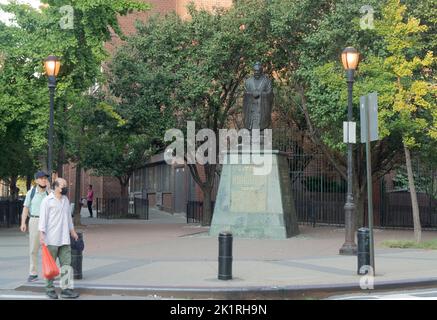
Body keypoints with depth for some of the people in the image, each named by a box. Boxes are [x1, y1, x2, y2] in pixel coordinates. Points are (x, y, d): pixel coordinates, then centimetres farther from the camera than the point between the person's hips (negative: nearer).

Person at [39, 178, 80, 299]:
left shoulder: (66, 200, 14)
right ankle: (49, 289, 13)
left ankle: (66, 289, 2)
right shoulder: (47, 200, -6)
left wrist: (72, 231, 27)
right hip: (51, 239, -6)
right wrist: (42, 234, -18)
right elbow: (43, 218, -11)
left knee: (66, 264, 1)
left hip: (64, 239, 6)